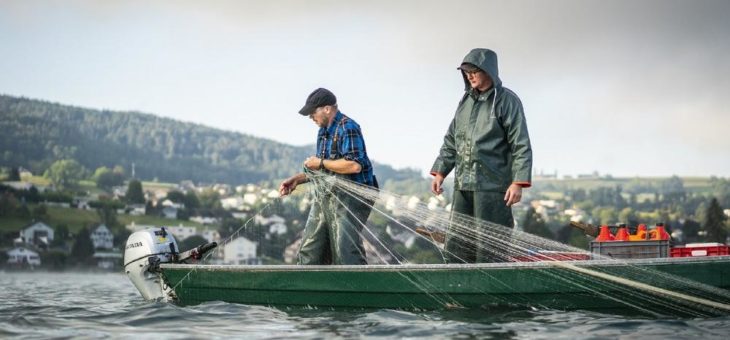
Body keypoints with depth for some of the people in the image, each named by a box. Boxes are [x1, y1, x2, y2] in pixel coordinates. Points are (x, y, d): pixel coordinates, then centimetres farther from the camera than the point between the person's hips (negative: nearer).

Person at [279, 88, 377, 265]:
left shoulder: (348, 128, -14)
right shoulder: (323, 131, 15)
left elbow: (354, 165, -27)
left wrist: (321, 162, -16)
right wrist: (297, 179, 12)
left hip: (350, 197, -10)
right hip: (325, 195, 10)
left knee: (345, 252, -15)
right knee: (309, 251, 11)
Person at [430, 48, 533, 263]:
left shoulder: (507, 101, -4)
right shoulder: (466, 100, 15)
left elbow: (522, 146, -9)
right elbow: (451, 141, 21)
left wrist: (519, 182, -17)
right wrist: (440, 171, 13)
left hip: (493, 186, -7)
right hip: (462, 185, 7)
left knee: (488, 245, -4)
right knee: (455, 245, 8)